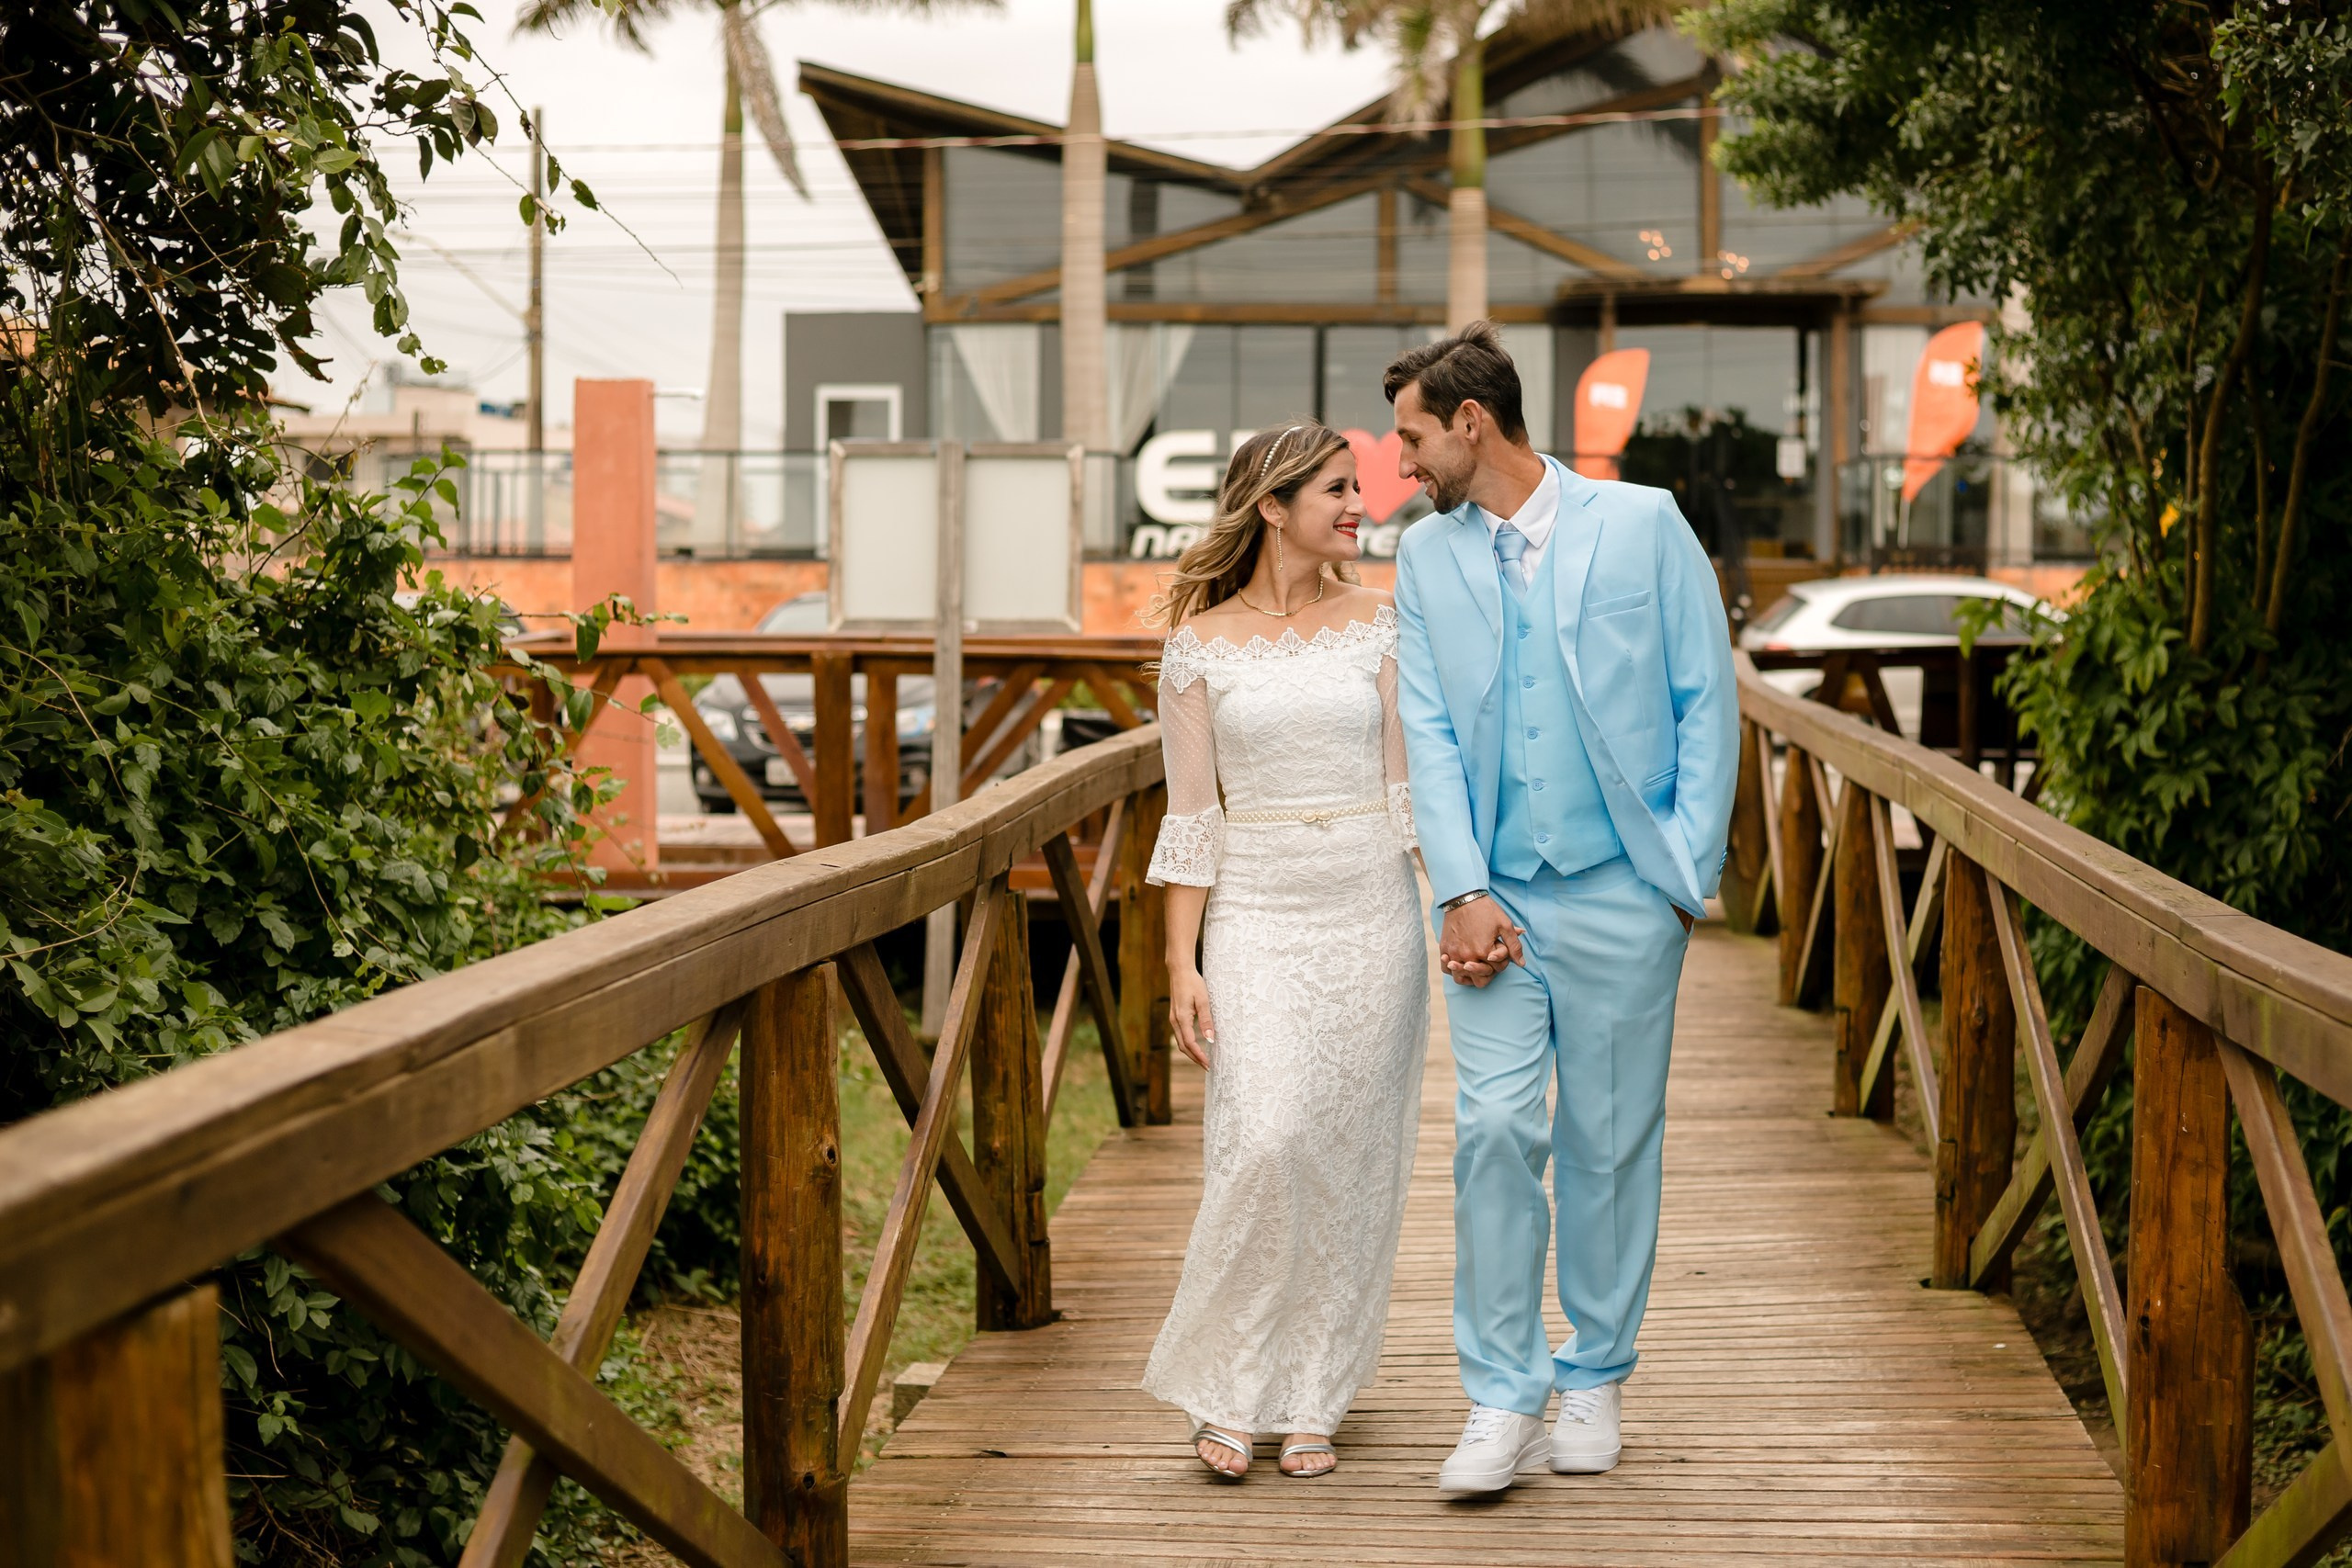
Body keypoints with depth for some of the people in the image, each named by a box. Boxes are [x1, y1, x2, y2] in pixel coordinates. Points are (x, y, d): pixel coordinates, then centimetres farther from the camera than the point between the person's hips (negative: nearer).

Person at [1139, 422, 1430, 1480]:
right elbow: (1192, 815, 1)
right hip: (1255, 916, -2)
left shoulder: (1379, 624, 6)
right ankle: (1226, 1393, 2)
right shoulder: (1200, 646, 2)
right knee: (1262, 1145, -15)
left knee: (1347, 1162, 3)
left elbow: (1412, 781, 5)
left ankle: (1310, 1402, 15)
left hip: (1371, 913, 2)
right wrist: (1181, 965, -4)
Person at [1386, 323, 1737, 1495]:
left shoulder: (1643, 526, 0)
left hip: (1621, 894, -2)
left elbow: (1707, 702, 1)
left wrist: (1687, 872, -4)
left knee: (1611, 1142, 6)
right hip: (1495, 900, 2)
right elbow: (1429, 734, 4)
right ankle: (1503, 1399, 0)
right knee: (1494, 1130, -7)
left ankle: (1596, 1378, 21)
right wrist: (1461, 893, -6)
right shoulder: (1426, 557, 8)